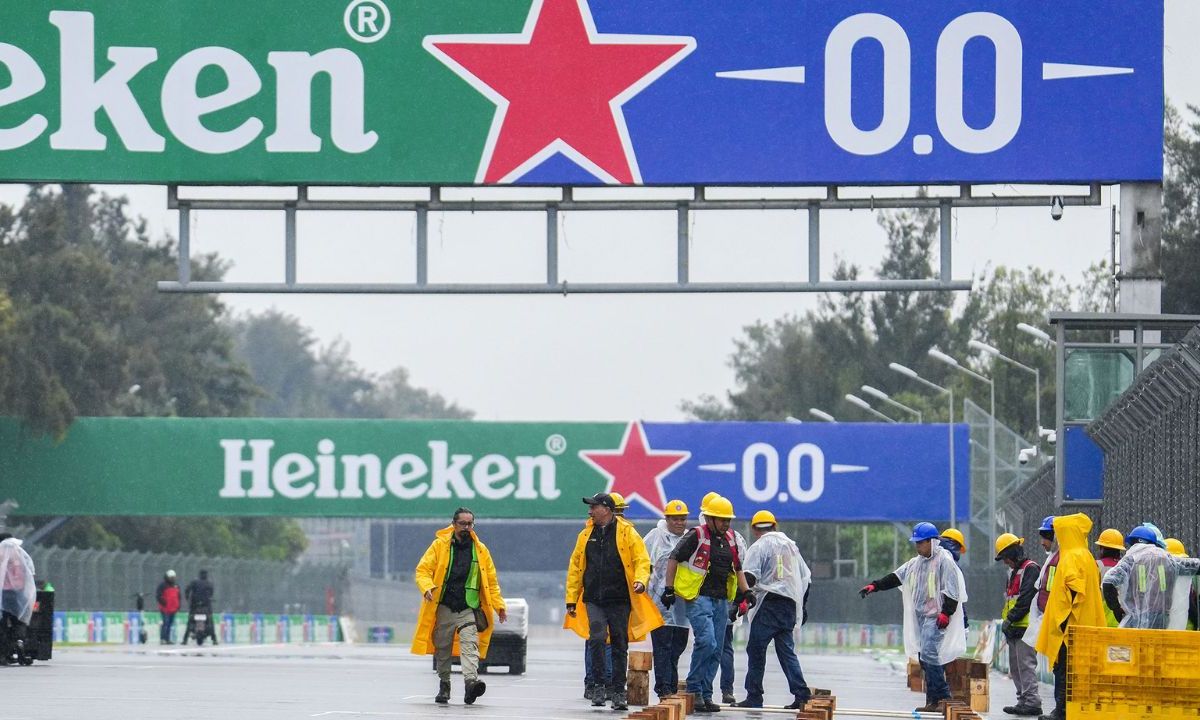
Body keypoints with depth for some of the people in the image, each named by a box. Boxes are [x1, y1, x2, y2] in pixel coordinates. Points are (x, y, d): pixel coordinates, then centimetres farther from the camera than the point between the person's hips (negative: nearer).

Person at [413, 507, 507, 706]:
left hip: (469, 609, 0)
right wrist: (427, 588, -20)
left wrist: (499, 605, 5)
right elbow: (423, 570, 0)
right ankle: (444, 686, 22)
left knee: (470, 644, -19)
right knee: (442, 648, 7)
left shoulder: (480, 550, 8)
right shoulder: (440, 545, 3)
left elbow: (491, 581, 14)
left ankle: (471, 681, -34)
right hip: (444, 607, 0)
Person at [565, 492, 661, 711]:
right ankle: (599, 686, -7)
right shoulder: (586, 535, 10)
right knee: (597, 638, -16)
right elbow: (575, 567, 14)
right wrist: (571, 599, 11)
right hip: (593, 600, 2)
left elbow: (642, 560, -2)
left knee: (619, 646, 5)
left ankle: (618, 692, 13)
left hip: (619, 600, -2)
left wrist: (640, 580, -22)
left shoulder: (627, 533, -1)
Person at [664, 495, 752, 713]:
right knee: (706, 642, -20)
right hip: (698, 597, -7)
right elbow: (674, 559, -5)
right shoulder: (697, 536, -6)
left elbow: (737, 568, 27)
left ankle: (705, 694, 12)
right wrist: (669, 589, -10)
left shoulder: (729, 540, 15)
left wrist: (746, 592, 16)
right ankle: (694, 689, -9)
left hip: (721, 601, 7)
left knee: (715, 651, 6)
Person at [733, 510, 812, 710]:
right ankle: (801, 694, -5)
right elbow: (806, 578, 22)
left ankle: (754, 697, -2)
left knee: (756, 649, -1)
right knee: (786, 650, 8)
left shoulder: (759, 547, -2)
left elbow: (749, 577, -14)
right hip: (790, 605, 6)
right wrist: (802, 606, 28)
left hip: (768, 604, -6)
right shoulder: (790, 545, 19)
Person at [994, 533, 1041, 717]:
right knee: (1015, 667, 11)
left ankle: (1032, 702, -13)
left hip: (1025, 626, -10)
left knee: (1025, 664, -12)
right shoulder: (1014, 572, 21)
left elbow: (1026, 599, -18)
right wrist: (1007, 620, 11)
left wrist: (1010, 619, -16)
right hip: (1014, 628, 10)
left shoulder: (1030, 569, -10)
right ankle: (1023, 700, 16)